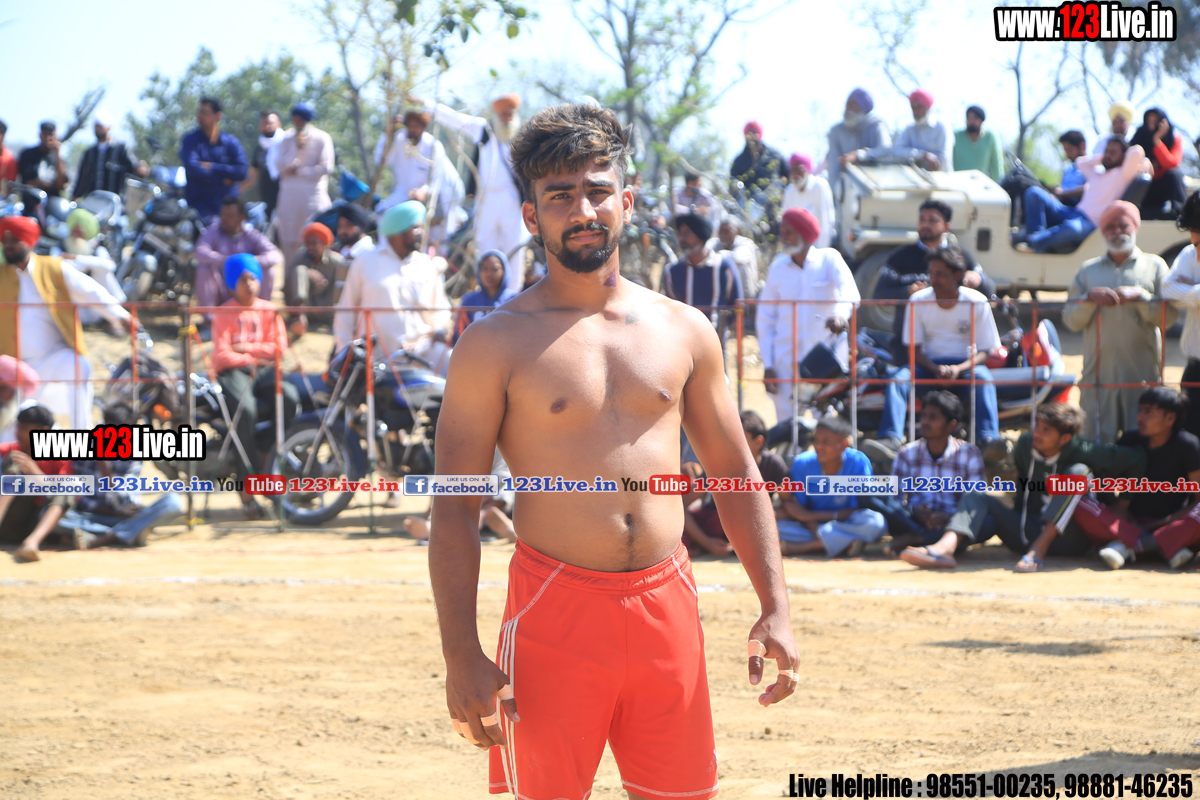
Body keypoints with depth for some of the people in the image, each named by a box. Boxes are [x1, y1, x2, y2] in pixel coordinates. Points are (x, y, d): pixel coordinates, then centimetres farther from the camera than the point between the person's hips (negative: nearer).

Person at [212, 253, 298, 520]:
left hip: (263, 369, 4)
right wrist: (254, 358, -9)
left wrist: (245, 347, -5)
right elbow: (222, 355, -7)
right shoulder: (224, 313, 2)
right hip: (232, 371, -3)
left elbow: (279, 348, 3)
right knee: (246, 408, -35)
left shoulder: (268, 311, 12)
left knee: (290, 397, -30)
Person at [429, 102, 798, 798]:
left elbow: (735, 471, 17)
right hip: (553, 609, -3)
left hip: (666, 604, 4)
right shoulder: (497, 344, -2)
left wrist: (775, 608, 8)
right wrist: (462, 655, -12)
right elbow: (456, 508, -4)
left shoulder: (683, 331, 10)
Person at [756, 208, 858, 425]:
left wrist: (841, 313, -42)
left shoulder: (828, 259, 0)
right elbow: (764, 319, 11)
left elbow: (847, 288, -19)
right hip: (787, 360, 2)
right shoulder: (778, 267, 7)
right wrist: (767, 365, 3)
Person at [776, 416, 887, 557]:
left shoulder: (858, 462, -14)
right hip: (811, 526, 1)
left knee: (876, 522, -34)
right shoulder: (802, 463, -8)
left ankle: (796, 547, -30)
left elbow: (858, 511, -15)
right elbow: (800, 511, -8)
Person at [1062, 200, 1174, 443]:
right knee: (1097, 442, -3)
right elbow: (1071, 321, 9)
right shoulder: (1088, 271, 18)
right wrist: (1091, 298, -8)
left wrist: (1139, 296, -11)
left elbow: (1168, 316, 3)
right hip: (1099, 374, 1)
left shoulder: (1154, 266, 13)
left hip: (1142, 372, -1)